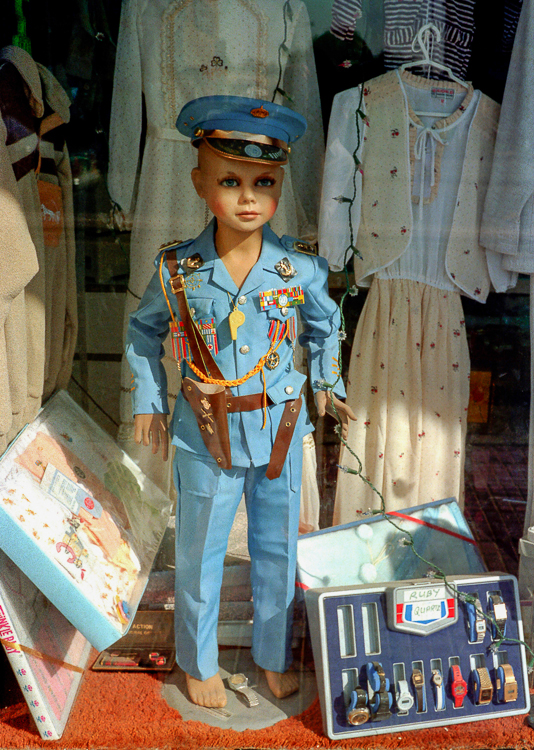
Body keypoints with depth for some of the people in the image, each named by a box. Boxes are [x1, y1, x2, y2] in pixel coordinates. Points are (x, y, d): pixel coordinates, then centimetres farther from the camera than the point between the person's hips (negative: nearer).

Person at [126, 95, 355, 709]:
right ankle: (197, 660, 41)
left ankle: (274, 653, 43)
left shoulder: (300, 267, -10)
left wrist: (326, 383, 11)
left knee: (277, 549, 17)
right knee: (199, 553, 15)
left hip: (279, 430, 1)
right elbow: (143, 330, 6)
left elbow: (324, 323, 12)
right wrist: (149, 402, 5)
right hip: (204, 437, -1)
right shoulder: (177, 269, -13)